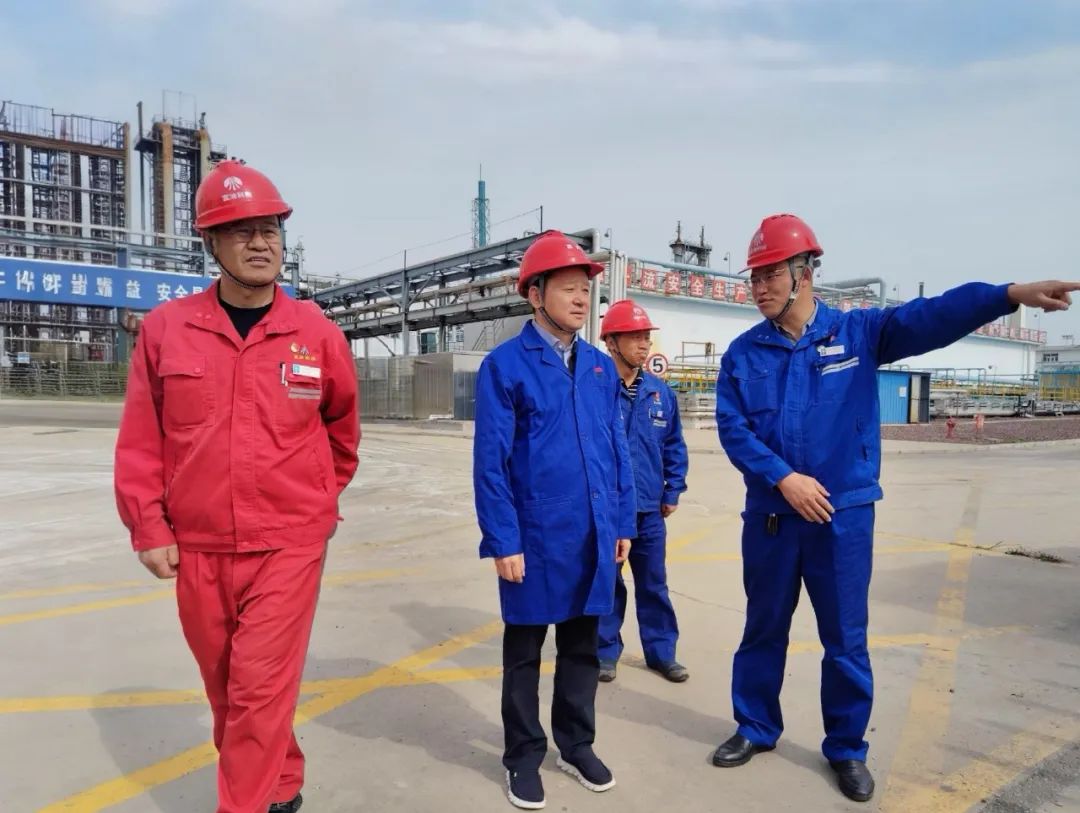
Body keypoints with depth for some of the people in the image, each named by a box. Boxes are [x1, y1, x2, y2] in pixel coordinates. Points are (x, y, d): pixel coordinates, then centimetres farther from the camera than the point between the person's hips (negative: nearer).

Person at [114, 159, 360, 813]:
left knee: (260, 691, -1)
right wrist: (149, 529, 1)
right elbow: (140, 441, 3)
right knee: (227, 691, 18)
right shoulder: (166, 328, -2)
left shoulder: (317, 332, -4)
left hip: (288, 546, -2)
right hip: (197, 549, 3)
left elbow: (342, 426, 12)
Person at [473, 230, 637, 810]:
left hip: (594, 536, 5)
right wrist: (502, 541, -14)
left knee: (581, 645, 18)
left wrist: (623, 522, 9)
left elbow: (618, 450, 10)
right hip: (534, 537, -4)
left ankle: (576, 744, 37)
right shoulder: (504, 364, -9)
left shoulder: (601, 367, 7)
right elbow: (490, 460, -12)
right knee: (524, 651, 13)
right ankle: (524, 756, 31)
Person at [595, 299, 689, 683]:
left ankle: (661, 652, 30)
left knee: (654, 584, 14)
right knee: (606, 583, 11)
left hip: (649, 508, 4)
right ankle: (605, 651, 28)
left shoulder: (661, 392, 3)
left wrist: (672, 491, 8)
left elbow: (674, 445, 11)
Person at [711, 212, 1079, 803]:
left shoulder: (858, 332, -2)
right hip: (769, 516, 2)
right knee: (763, 630, 15)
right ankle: (755, 729, 35)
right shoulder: (742, 353, 0)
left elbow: (930, 316, -17)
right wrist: (783, 477, -19)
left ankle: (847, 748, 31)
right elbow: (732, 428, -8)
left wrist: (1011, 294, -32)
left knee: (846, 641, 10)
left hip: (844, 516, -1)